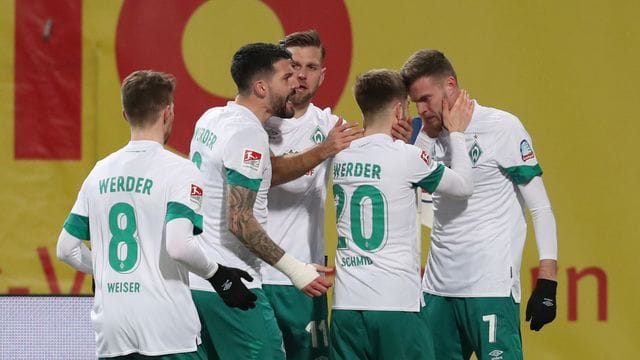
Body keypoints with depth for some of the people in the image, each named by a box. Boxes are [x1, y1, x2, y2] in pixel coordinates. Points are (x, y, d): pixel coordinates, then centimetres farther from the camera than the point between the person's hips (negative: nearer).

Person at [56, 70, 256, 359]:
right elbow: (179, 245, -21)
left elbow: (66, 249, 15)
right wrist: (218, 275, -5)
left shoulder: (100, 172, 11)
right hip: (168, 332, -5)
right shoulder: (179, 170, -7)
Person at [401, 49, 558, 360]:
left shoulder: (501, 127, -5)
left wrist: (547, 284, -13)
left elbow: (541, 209, -6)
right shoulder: (429, 137, 13)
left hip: (490, 288, -6)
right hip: (438, 288, 6)